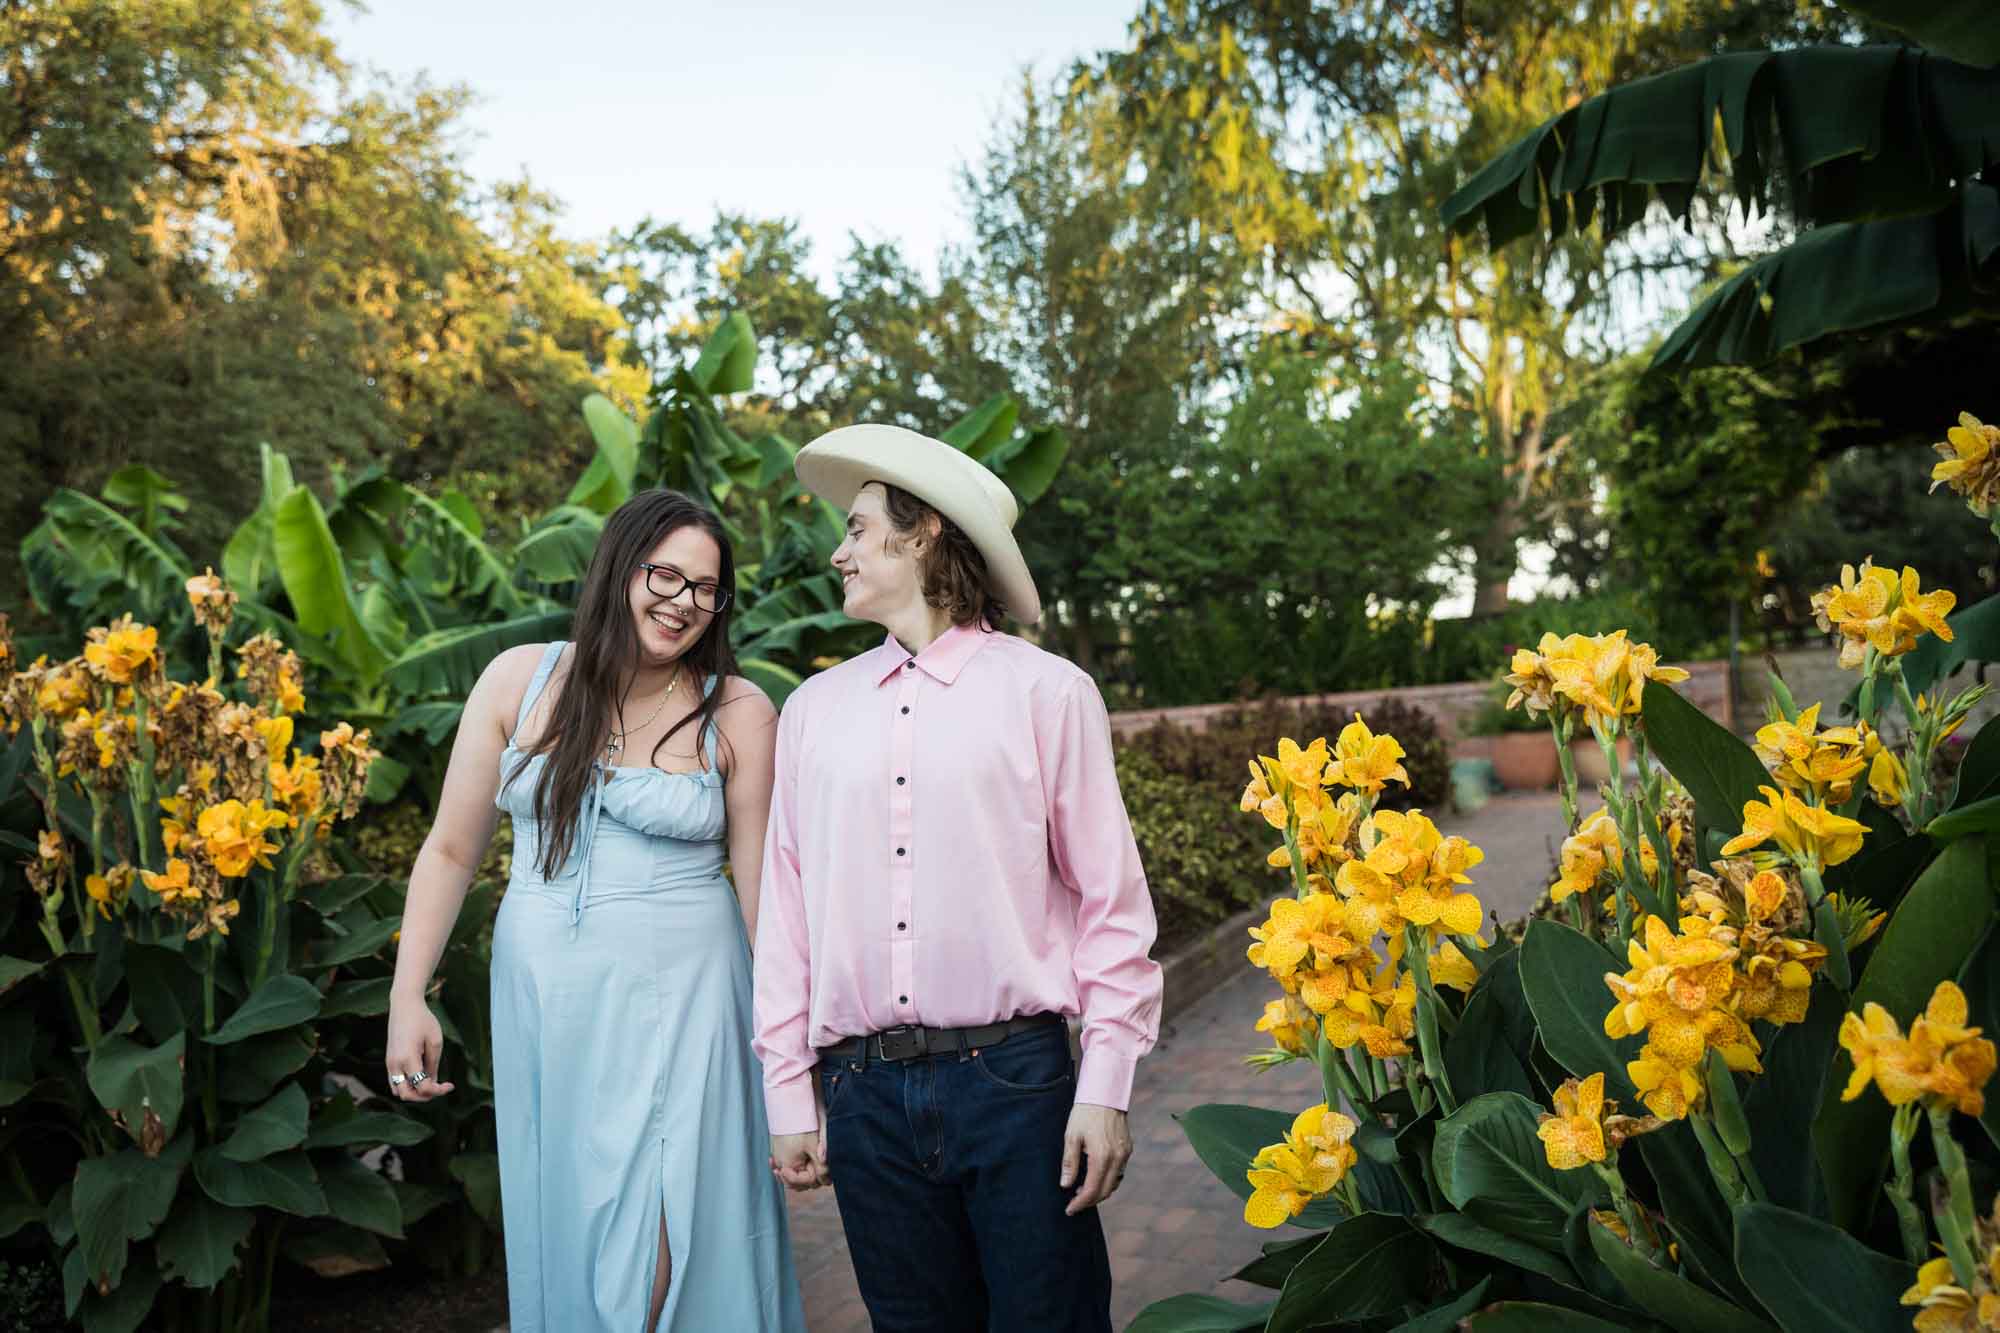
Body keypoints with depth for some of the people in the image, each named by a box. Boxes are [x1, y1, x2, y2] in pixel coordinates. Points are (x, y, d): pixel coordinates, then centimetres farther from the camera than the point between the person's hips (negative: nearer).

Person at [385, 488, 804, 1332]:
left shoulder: (738, 714, -7)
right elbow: (451, 850, 6)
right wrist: (407, 999, 2)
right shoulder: (520, 678, 0)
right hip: (541, 1000, 3)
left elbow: (764, 892, -4)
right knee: (562, 1240, 15)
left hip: (678, 1004, -3)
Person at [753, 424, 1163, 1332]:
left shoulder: (1045, 692, -2)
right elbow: (788, 909, 9)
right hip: (865, 1091, 3)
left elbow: (1110, 901, -3)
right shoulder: (815, 709, 8)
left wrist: (1105, 1087, -6)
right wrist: (788, 1093, 8)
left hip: (1014, 1079, -3)